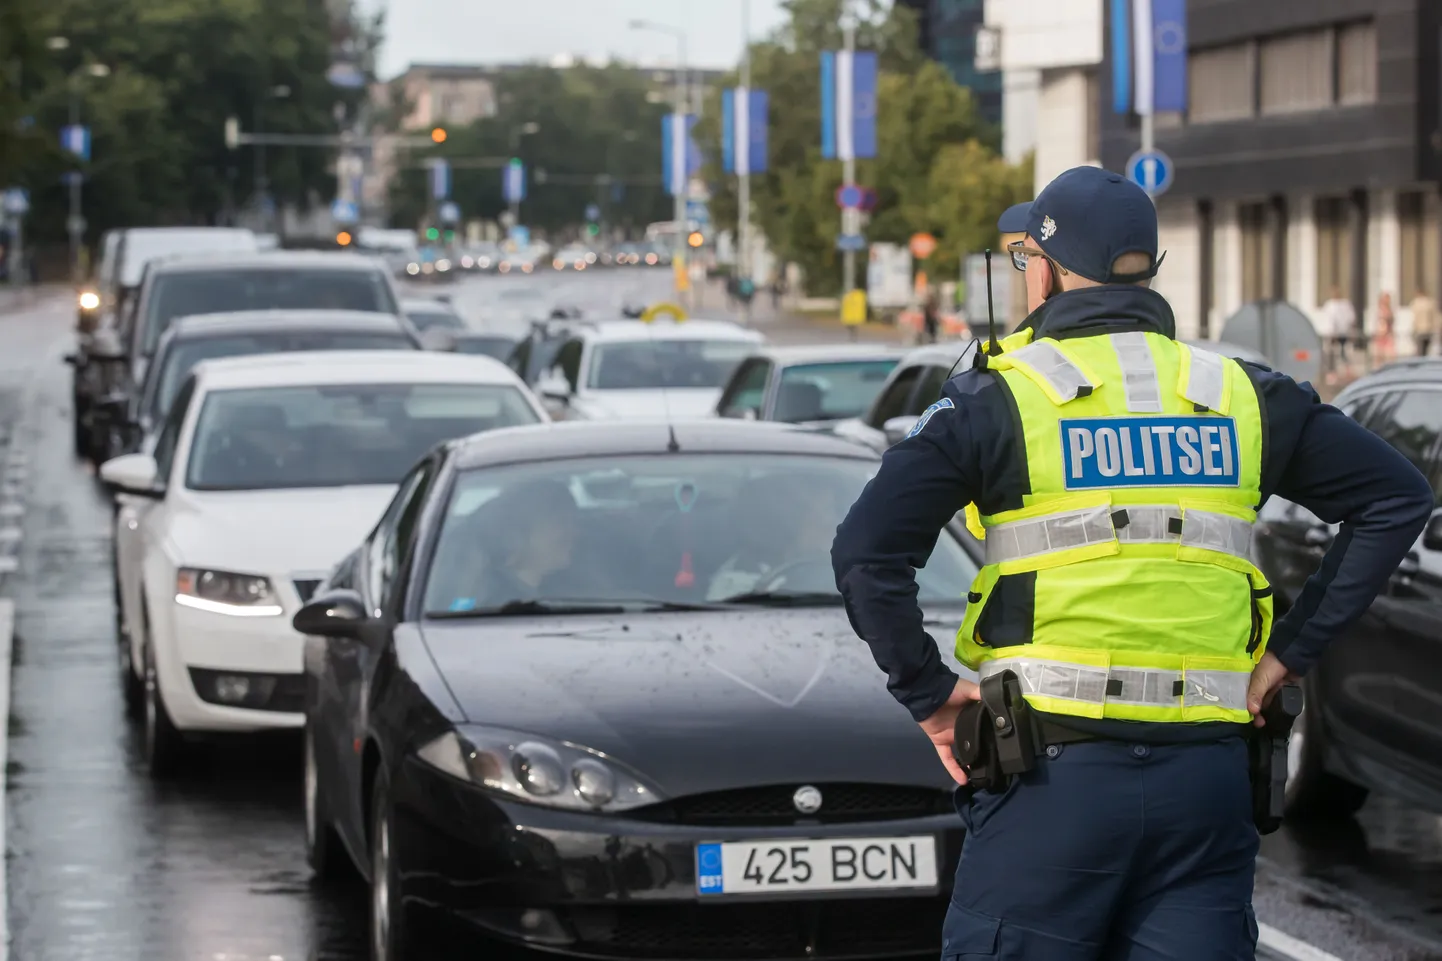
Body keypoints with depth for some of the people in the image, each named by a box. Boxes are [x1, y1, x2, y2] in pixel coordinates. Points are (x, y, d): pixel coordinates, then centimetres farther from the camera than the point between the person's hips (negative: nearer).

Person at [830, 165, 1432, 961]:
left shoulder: (1002, 398, -2)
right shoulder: (1239, 396, 9)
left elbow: (866, 553, -12)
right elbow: (1398, 499, 13)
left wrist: (929, 694, -2)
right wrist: (1291, 651, 11)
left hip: (1055, 776, -3)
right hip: (1205, 777, 3)